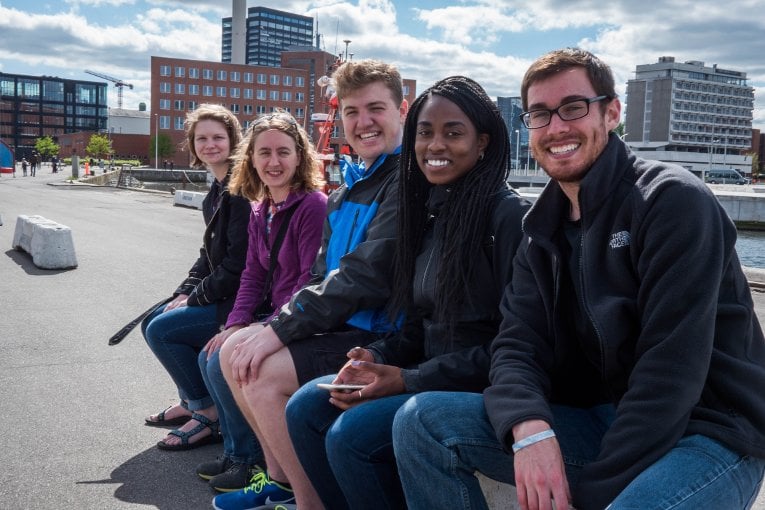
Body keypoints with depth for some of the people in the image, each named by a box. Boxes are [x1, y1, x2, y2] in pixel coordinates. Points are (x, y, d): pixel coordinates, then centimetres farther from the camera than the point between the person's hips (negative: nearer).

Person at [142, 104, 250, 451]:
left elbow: (238, 264, -22)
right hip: (218, 294, 10)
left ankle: (208, 413, -1)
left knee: (162, 330, -13)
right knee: (152, 323, 13)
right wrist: (184, 293, 4)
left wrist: (195, 299, -12)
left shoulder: (241, 191, -19)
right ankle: (190, 401, 25)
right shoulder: (216, 193, 13)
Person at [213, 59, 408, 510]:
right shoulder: (347, 192, 15)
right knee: (235, 352, 7)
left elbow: (368, 274, -23)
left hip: (384, 336, -9)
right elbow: (323, 275, 16)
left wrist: (281, 329, -21)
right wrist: (279, 325, -1)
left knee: (264, 373, -22)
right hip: (343, 323, 9)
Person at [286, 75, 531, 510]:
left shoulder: (508, 214, -15)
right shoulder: (432, 212, 11)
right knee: (305, 409, -1)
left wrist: (409, 380, -18)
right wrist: (378, 359, -4)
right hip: (429, 377, 8)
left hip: (483, 390, -8)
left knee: (351, 435, -22)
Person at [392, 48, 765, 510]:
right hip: (600, 419, 6)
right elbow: (519, 345, -1)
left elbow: (671, 367, -18)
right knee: (423, 420, -9)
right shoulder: (543, 230, 9)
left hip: (709, 433, -6)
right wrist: (529, 428, -23)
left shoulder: (674, 201, -11)